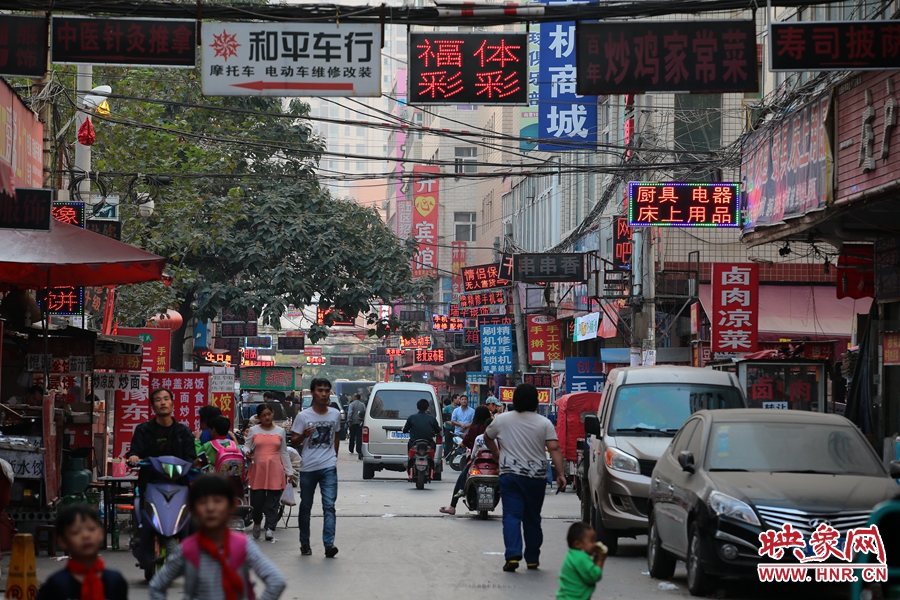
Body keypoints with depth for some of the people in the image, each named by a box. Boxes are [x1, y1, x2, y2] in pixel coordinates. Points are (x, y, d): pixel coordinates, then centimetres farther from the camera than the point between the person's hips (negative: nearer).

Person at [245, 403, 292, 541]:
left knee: (272, 501, -5)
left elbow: (284, 452, 15)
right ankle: (256, 523, 24)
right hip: (258, 469, 0)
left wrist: (289, 471, 14)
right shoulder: (253, 431, 9)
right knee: (257, 499, -1)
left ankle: (270, 528, -5)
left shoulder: (280, 431, 11)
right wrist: (247, 452, -11)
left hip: (275, 470, 0)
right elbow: (247, 446, 14)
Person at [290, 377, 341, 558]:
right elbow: (294, 441, -2)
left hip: (328, 468, 1)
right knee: (305, 507, 10)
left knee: (329, 505, -11)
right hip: (308, 468, -1)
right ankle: (304, 543, 21)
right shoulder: (303, 416, -4)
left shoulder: (335, 414, 5)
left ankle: (329, 543, -18)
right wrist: (303, 435, -23)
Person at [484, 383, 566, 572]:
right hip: (536, 477, 1)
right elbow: (554, 449, -10)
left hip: (510, 474, -1)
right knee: (532, 518, 13)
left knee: (512, 516, -4)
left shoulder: (502, 420, 3)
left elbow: (487, 438, 18)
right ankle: (532, 558, 18)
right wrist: (560, 474, -10)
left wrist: (498, 456, 30)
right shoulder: (544, 423, -1)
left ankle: (513, 555, -21)